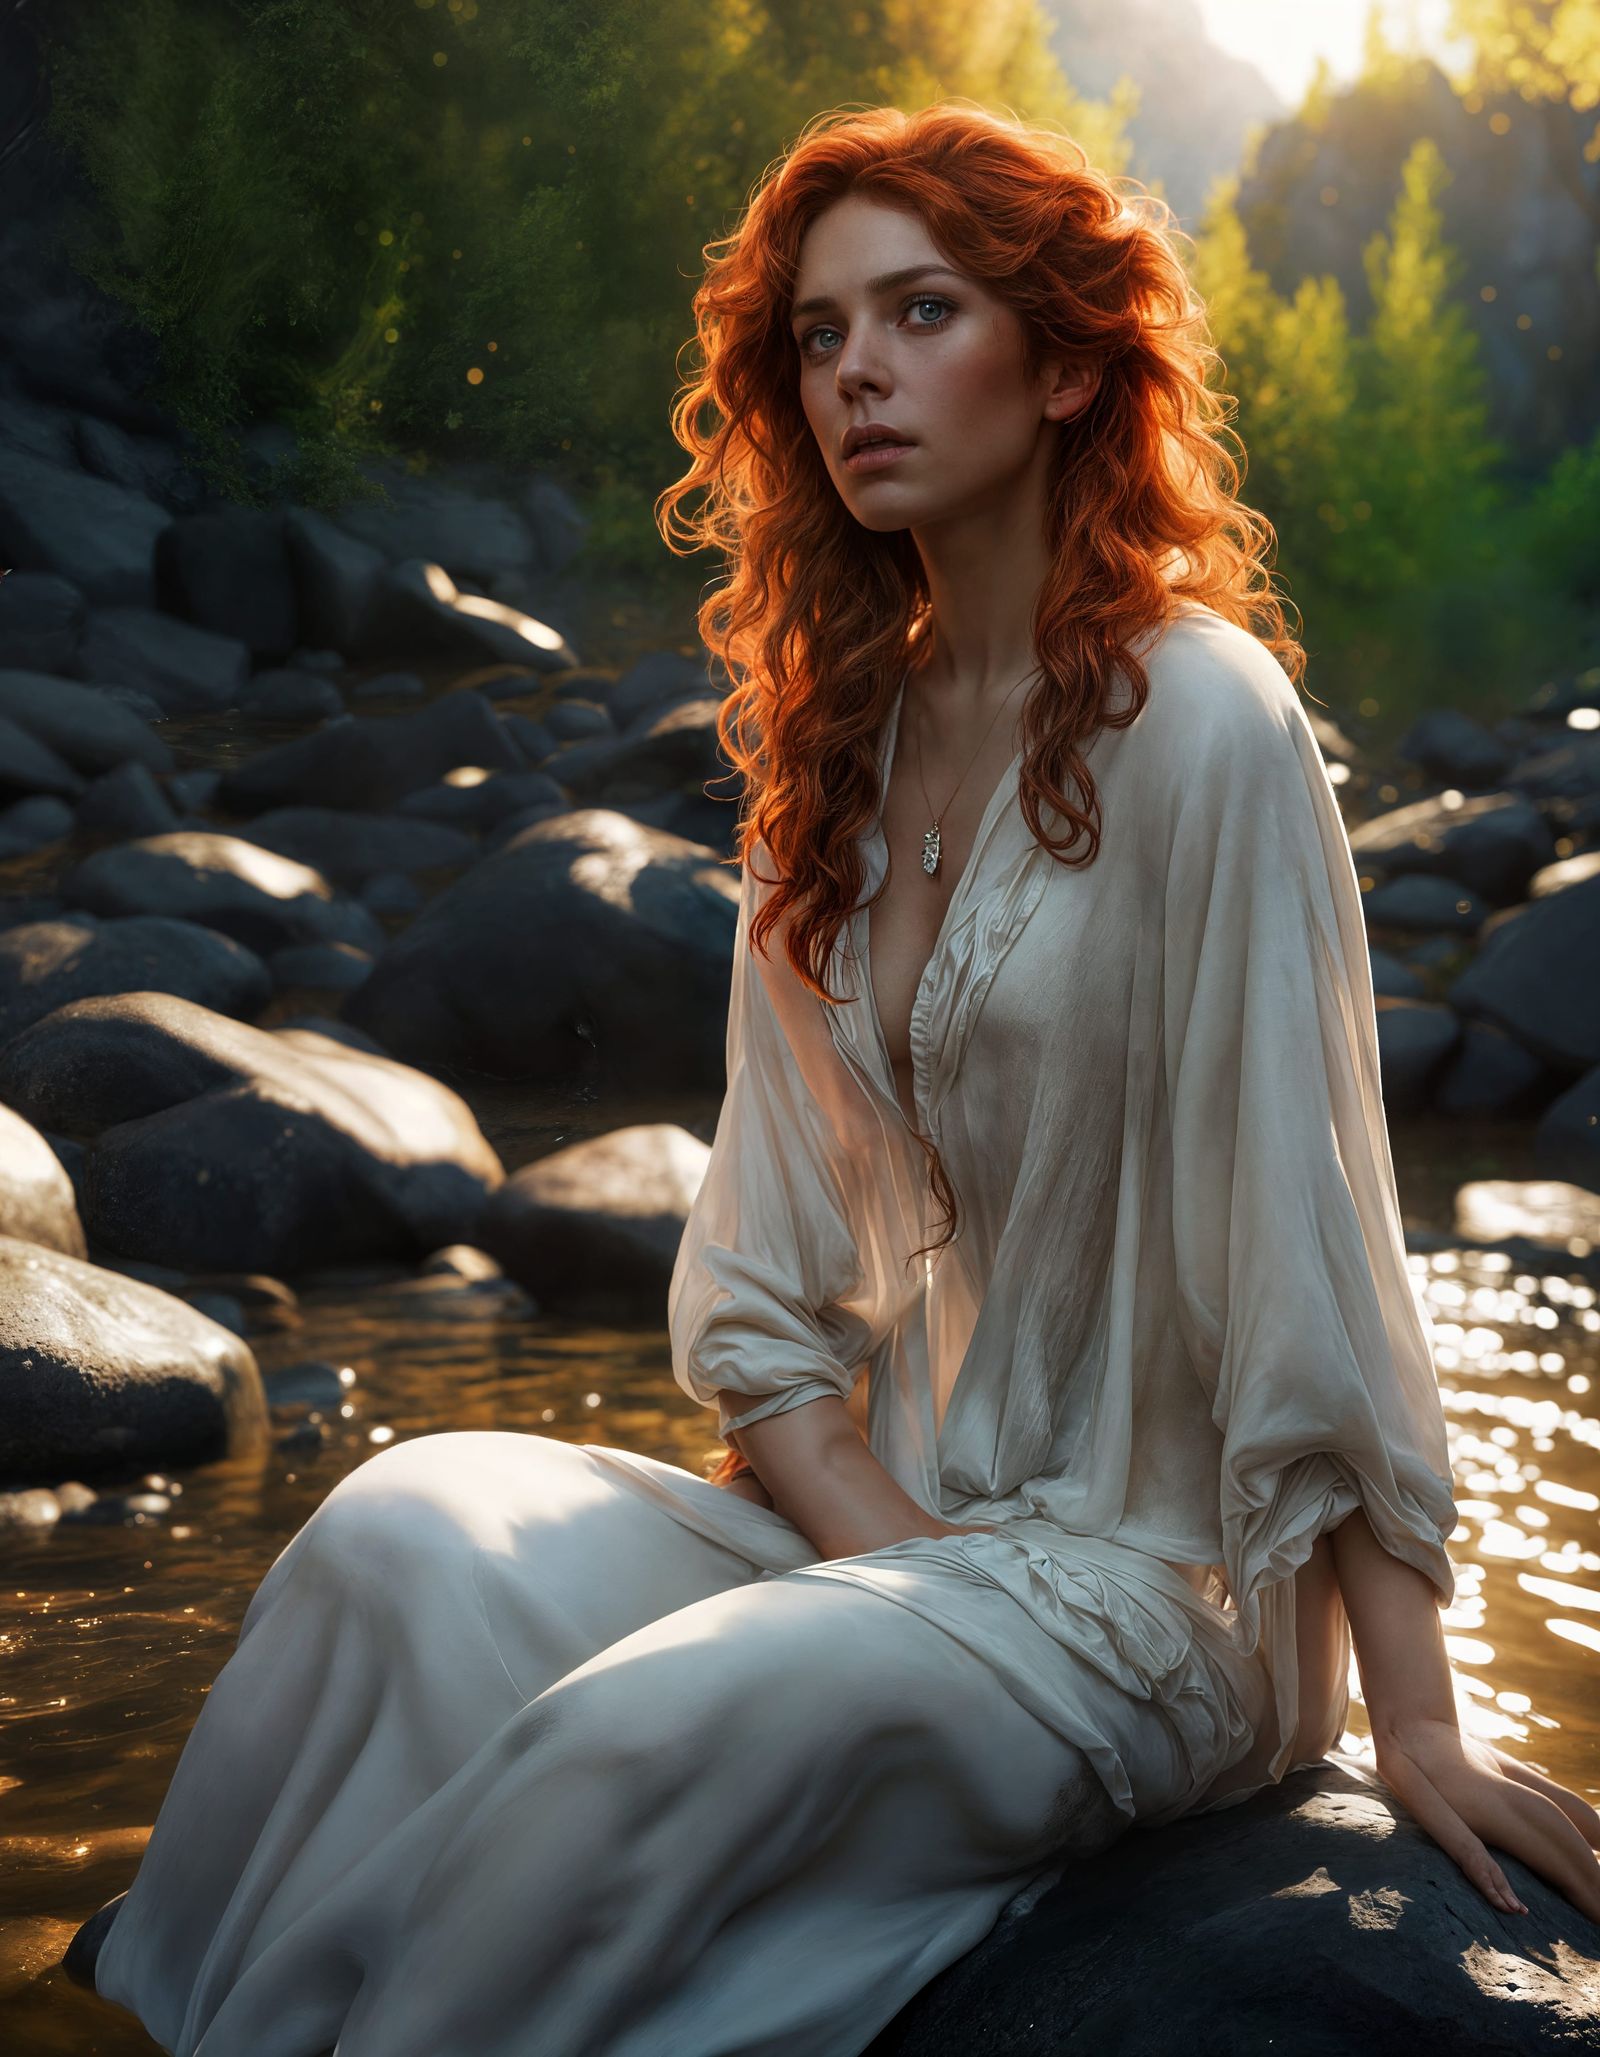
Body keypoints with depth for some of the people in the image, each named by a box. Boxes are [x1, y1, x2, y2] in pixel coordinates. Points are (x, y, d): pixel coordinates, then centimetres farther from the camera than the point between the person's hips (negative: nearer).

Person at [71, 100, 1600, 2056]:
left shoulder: (1198, 719, -12)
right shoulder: (835, 747, 8)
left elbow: (1305, 1224, -14)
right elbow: (758, 1275, 6)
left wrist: (1416, 1724, -13)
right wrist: (884, 1540, -11)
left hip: (1153, 1586, -5)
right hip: (871, 1514, 6)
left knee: (645, 1735, -29)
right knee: (407, 1531, -18)